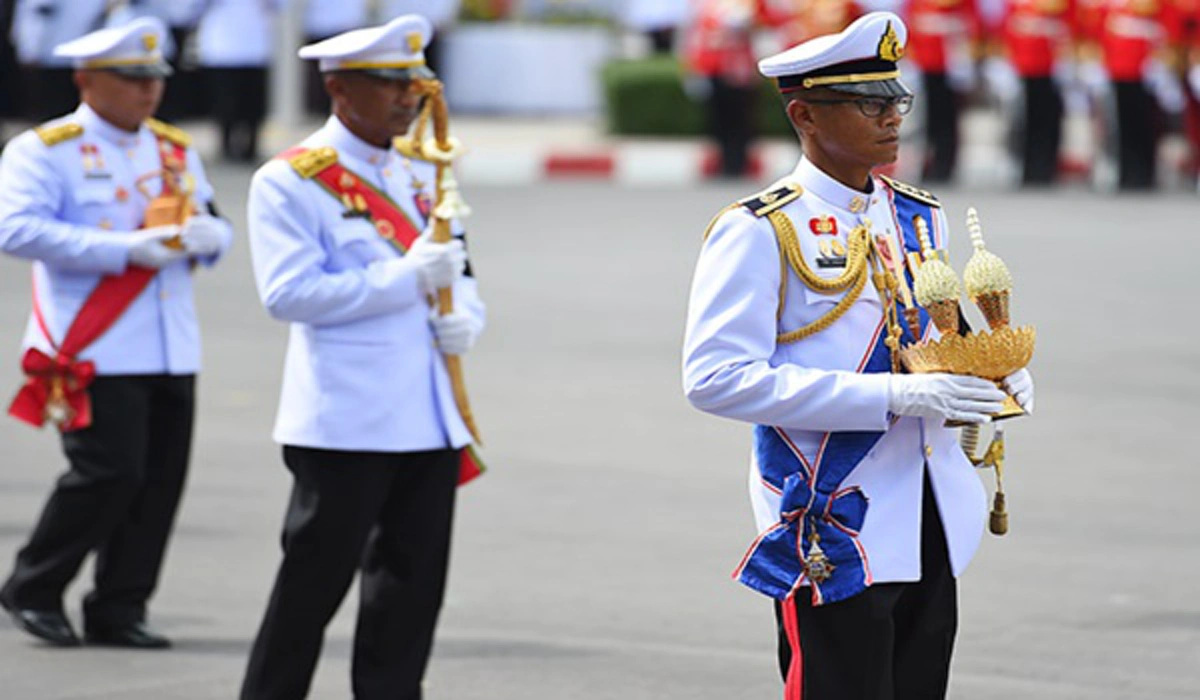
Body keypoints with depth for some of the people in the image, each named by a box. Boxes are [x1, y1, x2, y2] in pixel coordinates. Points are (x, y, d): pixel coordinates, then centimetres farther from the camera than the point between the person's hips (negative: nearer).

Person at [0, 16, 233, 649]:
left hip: (172, 353, 6)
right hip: (95, 351, -6)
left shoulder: (176, 151, 19)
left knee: (160, 481, 2)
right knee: (109, 472, -13)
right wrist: (125, 250, -20)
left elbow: (215, 228, 22)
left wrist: (206, 234, -5)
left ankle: (118, 609, 12)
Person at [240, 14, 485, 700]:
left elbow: (459, 270, 24)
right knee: (313, 585, 0)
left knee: (413, 589, 7)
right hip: (344, 424, -7)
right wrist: (406, 277, -18)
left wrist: (465, 319, 0)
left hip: (431, 422, 7)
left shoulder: (422, 175, 16)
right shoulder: (290, 181, -6)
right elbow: (289, 292, -16)